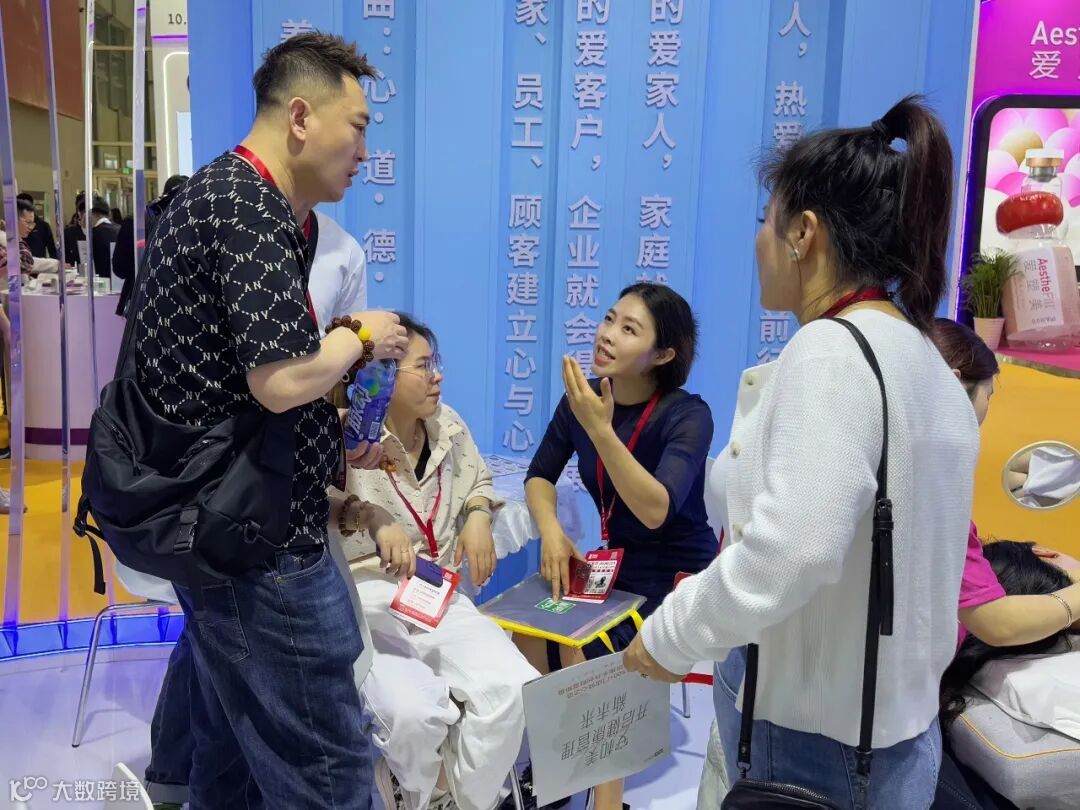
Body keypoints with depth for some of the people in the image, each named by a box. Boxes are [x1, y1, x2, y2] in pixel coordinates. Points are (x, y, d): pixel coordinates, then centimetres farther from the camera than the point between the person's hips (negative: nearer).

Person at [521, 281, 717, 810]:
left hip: (677, 576, -5)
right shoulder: (581, 397, -6)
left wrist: (600, 428, -41)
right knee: (528, 635, -14)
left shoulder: (687, 415, -21)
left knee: (584, 656, -23)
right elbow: (540, 475, 3)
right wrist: (551, 530, -17)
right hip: (617, 564, 5)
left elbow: (655, 510, -33)